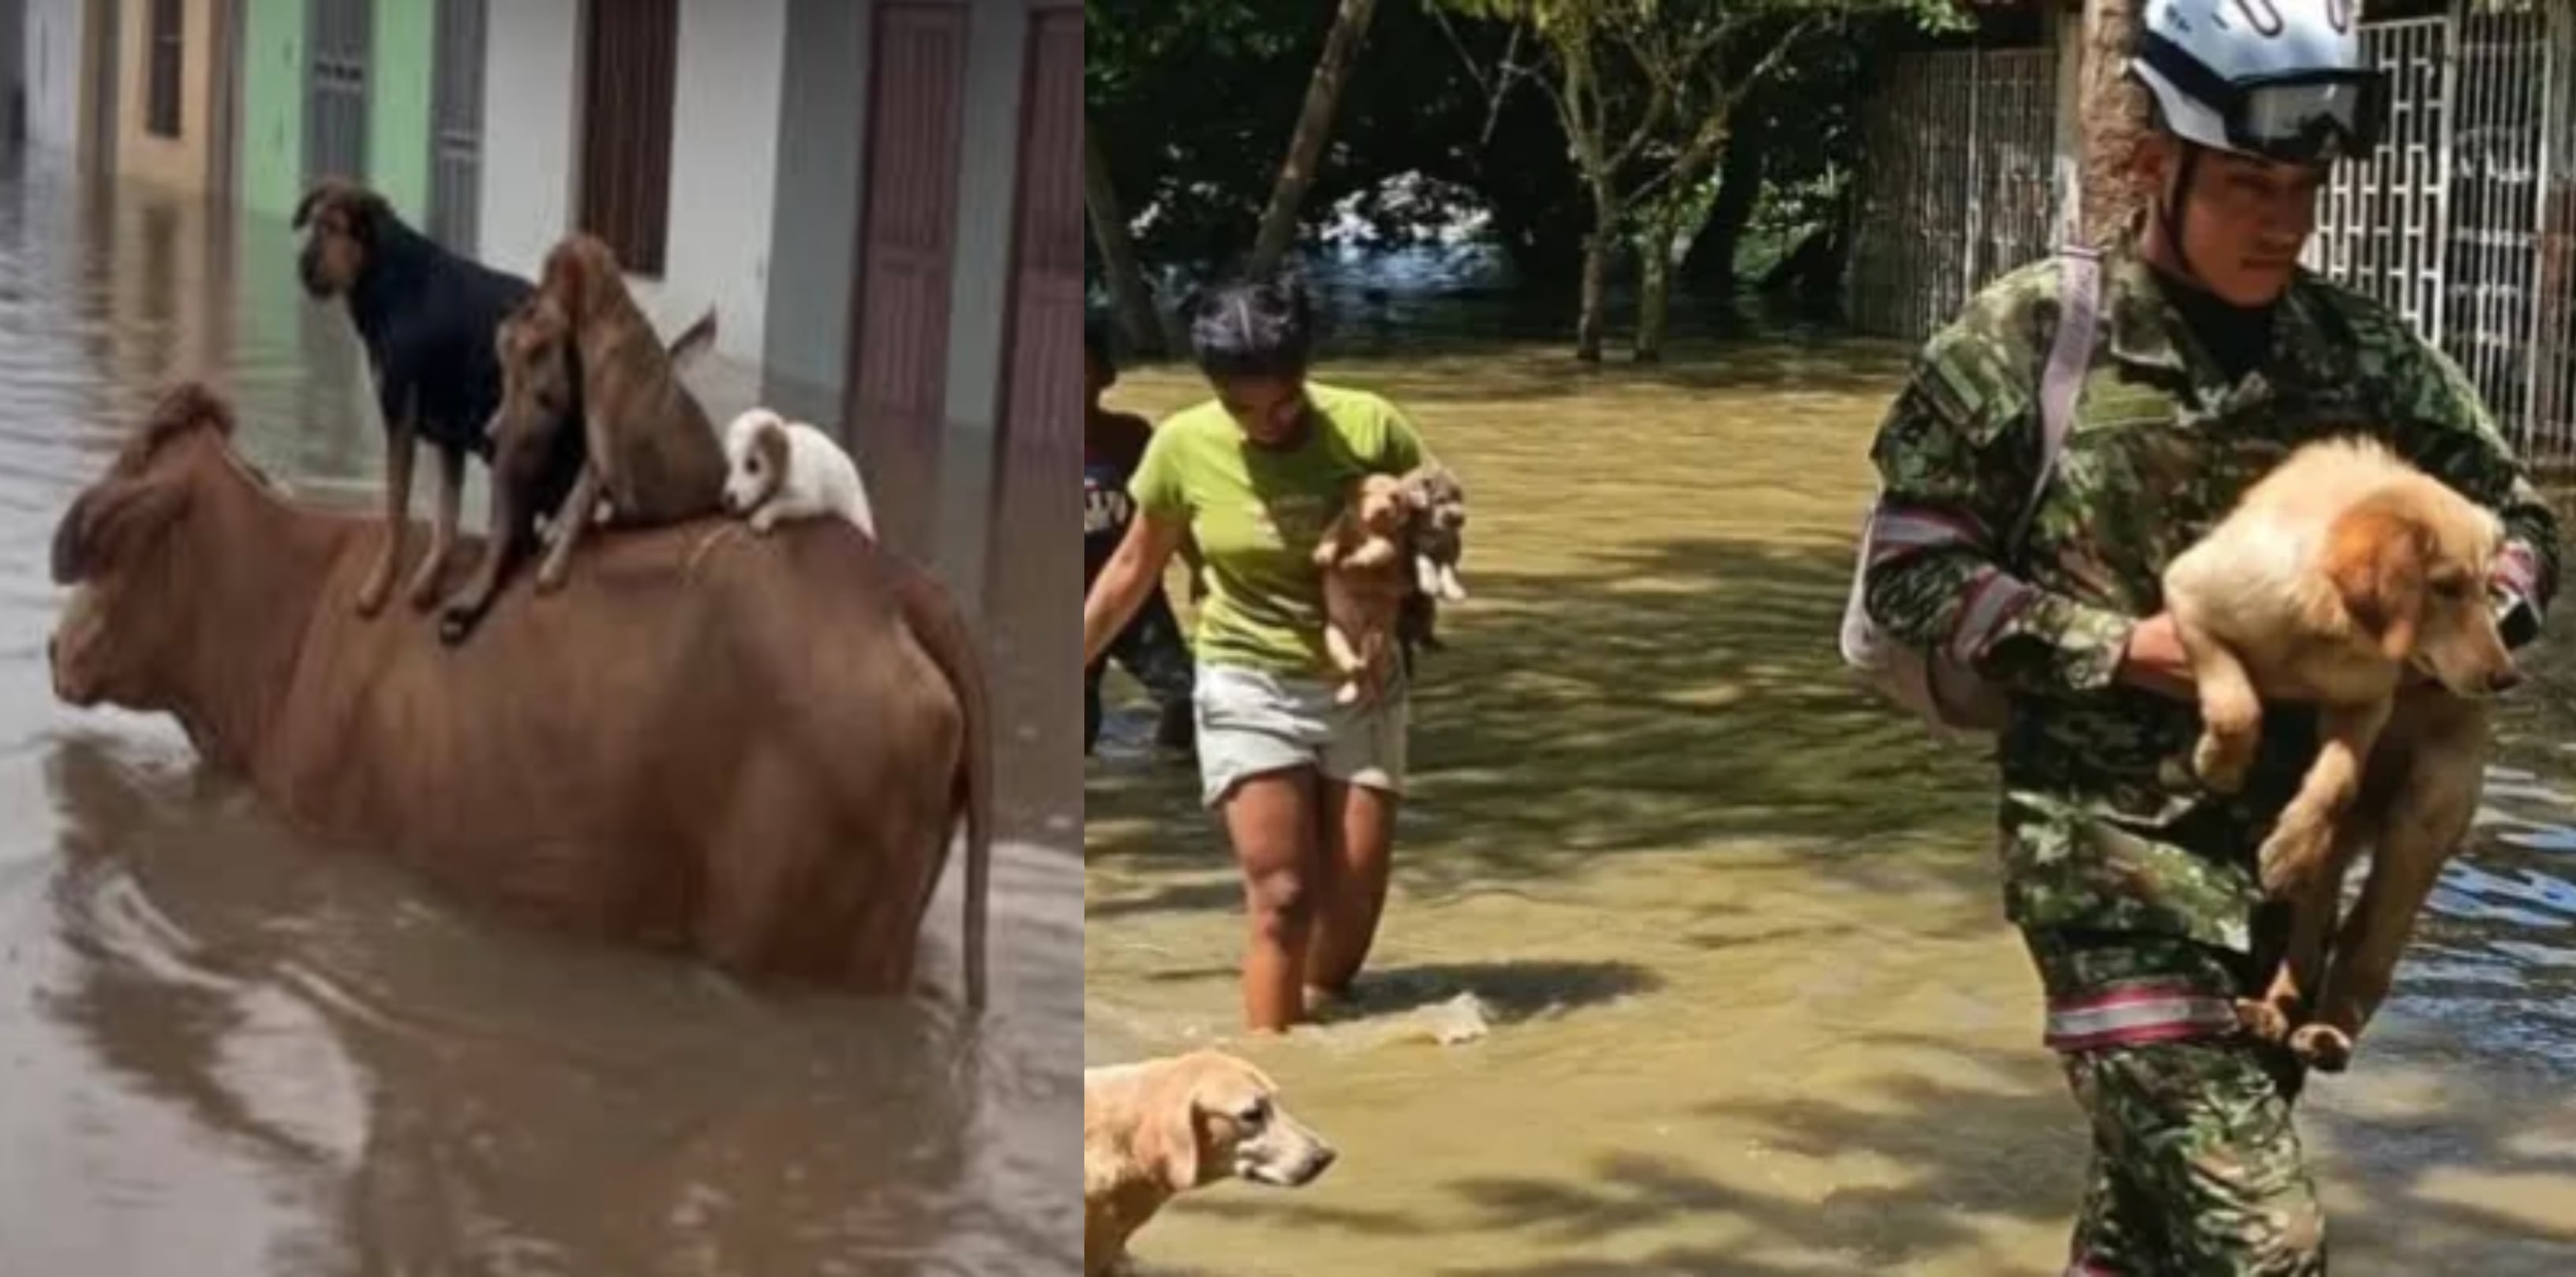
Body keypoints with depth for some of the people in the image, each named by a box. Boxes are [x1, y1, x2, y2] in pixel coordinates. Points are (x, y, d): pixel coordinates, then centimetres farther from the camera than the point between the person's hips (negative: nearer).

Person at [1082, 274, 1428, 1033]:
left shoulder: (1369, 426, -12)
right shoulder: (1183, 446, -11)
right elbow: (1133, 569, 4)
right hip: (1251, 689, -1)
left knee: (1353, 902, 2)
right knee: (1281, 897, -10)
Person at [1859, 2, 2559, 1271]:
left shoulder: (2366, 352, 3)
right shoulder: (2035, 333, -7)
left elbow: (2517, 520, 12)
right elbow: (1909, 570, -6)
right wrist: (2124, 646, -15)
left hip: (2289, 853, 5)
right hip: (2109, 844, -5)